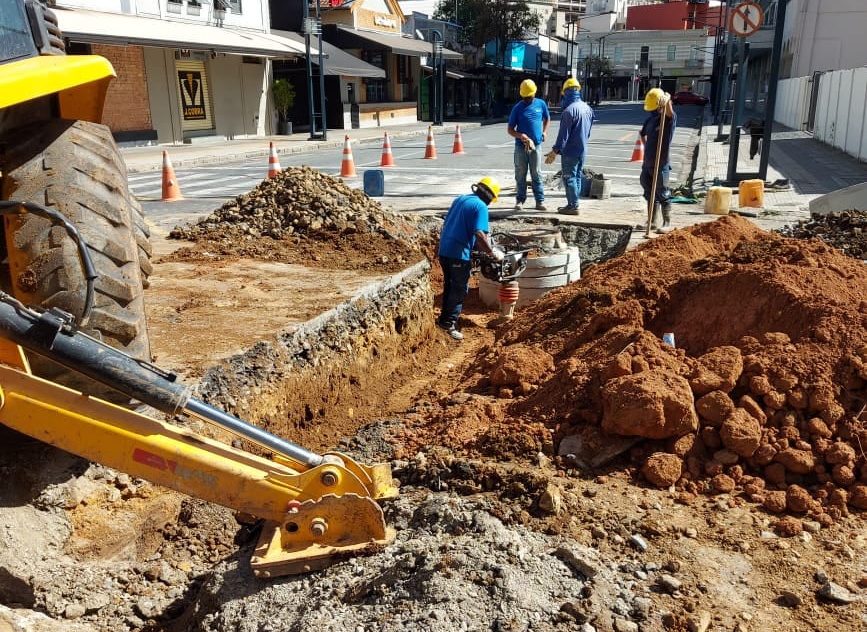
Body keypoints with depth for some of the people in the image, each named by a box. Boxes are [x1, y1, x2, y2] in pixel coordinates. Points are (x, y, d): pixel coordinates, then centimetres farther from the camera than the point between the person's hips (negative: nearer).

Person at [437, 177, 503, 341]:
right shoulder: (481, 207, -11)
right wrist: (493, 252, -12)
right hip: (459, 254, -8)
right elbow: (480, 235, -22)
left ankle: (444, 319, 28)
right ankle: (449, 323, 4)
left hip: (443, 250, 8)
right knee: (460, 289, 3)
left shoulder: (459, 199, 13)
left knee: (449, 286, 20)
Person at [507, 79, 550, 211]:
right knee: (520, 175, 4)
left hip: (536, 146, 1)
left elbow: (547, 118, 22)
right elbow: (510, 129, -1)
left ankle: (540, 201, 8)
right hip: (520, 146, -1)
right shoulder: (517, 108, -2)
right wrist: (520, 135, -20)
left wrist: (544, 131, 5)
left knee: (537, 174, 3)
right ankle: (520, 200, 13)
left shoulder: (541, 104, 4)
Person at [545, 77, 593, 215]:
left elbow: (563, 134, -21)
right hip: (582, 151, 8)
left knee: (569, 178, -2)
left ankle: (572, 206, 0)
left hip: (570, 152, -8)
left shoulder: (569, 110, -20)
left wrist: (555, 151, -19)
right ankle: (574, 203, 23)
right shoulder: (587, 108, 8)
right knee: (577, 177, 15)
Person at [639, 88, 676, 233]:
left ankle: (667, 223, 5)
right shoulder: (650, 118, 10)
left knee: (663, 194, -3)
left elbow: (669, 111, -34)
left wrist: (667, 100, -53)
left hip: (661, 165, -7)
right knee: (649, 193, 12)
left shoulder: (669, 119, -9)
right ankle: (653, 222, 22)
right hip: (647, 163, 7)